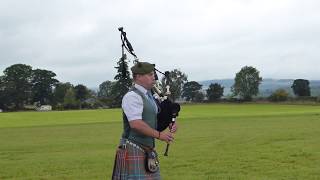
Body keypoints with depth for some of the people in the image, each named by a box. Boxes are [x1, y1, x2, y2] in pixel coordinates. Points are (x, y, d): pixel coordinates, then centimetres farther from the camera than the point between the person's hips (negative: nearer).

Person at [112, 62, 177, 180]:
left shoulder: (148, 95, 13)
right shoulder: (132, 96, -15)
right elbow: (136, 124, -25)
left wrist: (171, 123, 1)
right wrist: (159, 135, -19)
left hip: (148, 150, 9)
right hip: (133, 151, -9)